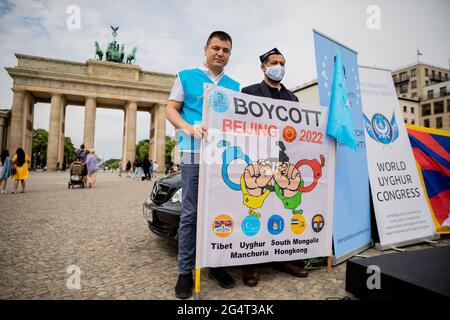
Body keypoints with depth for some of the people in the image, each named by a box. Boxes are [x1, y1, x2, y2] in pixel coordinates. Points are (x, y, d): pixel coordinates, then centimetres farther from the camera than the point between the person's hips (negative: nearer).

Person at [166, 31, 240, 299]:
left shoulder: (234, 86, 19)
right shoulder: (186, 77, 10)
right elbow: (171, 109, 5)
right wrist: (190, 128, -14)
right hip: (195, 153, -3)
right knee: (191, 213, -1)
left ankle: (217, 264, 22)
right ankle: (186, 270, 11)